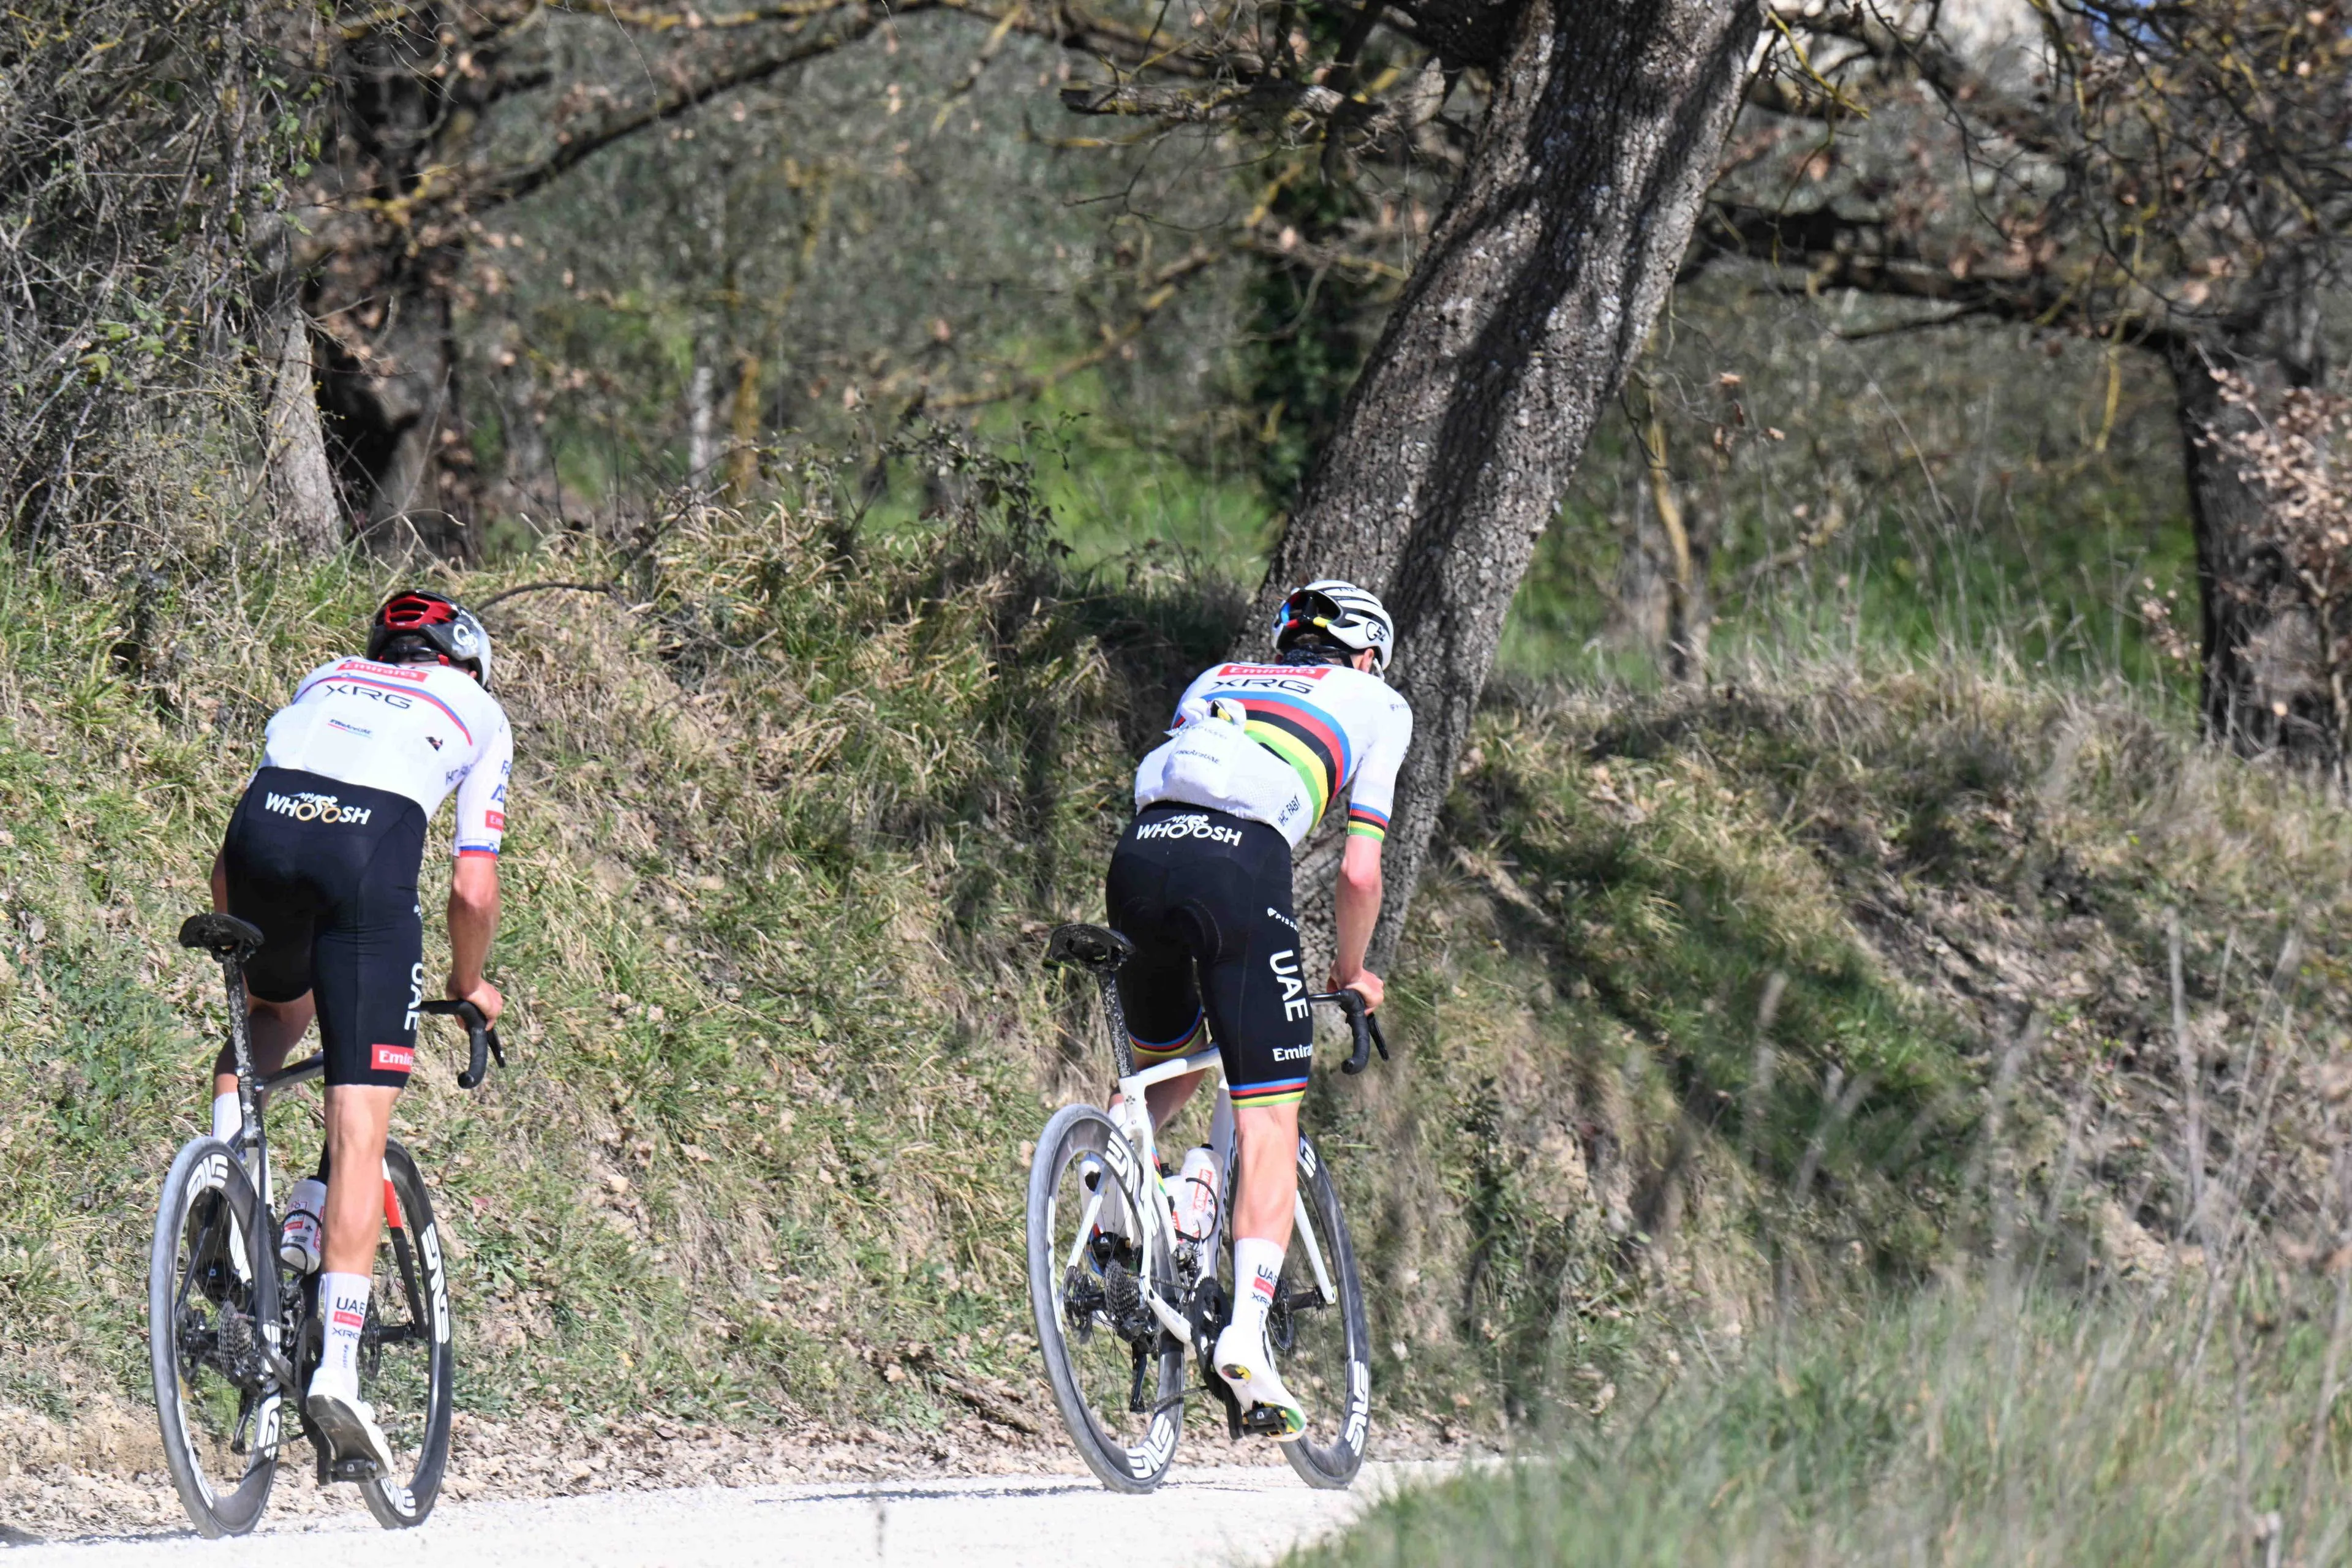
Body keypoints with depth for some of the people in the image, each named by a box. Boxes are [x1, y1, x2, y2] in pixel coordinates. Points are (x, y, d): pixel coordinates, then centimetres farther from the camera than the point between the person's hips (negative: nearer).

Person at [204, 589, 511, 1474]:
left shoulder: (323, 682, 36)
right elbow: (473, 890, 20)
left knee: (276, 1009, 37)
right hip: (373, 850, -3)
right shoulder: (478, 713, 28)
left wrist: (243, 954, 46)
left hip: (262, 827, 3)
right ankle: (337, 1366, -11)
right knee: (359, 1127, -2)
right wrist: (469, 986, 37)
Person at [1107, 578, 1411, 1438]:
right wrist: (1351, 972, 32)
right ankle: (1247, 1328, -16)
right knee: (1270, 1122, -1)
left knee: (1171, 1061, 32)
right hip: (1240, 860, -4)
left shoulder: (1214, 682, 35)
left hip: (1139, 852, 5)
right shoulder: (1375, 705, 24)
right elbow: (1359, 871, 16)